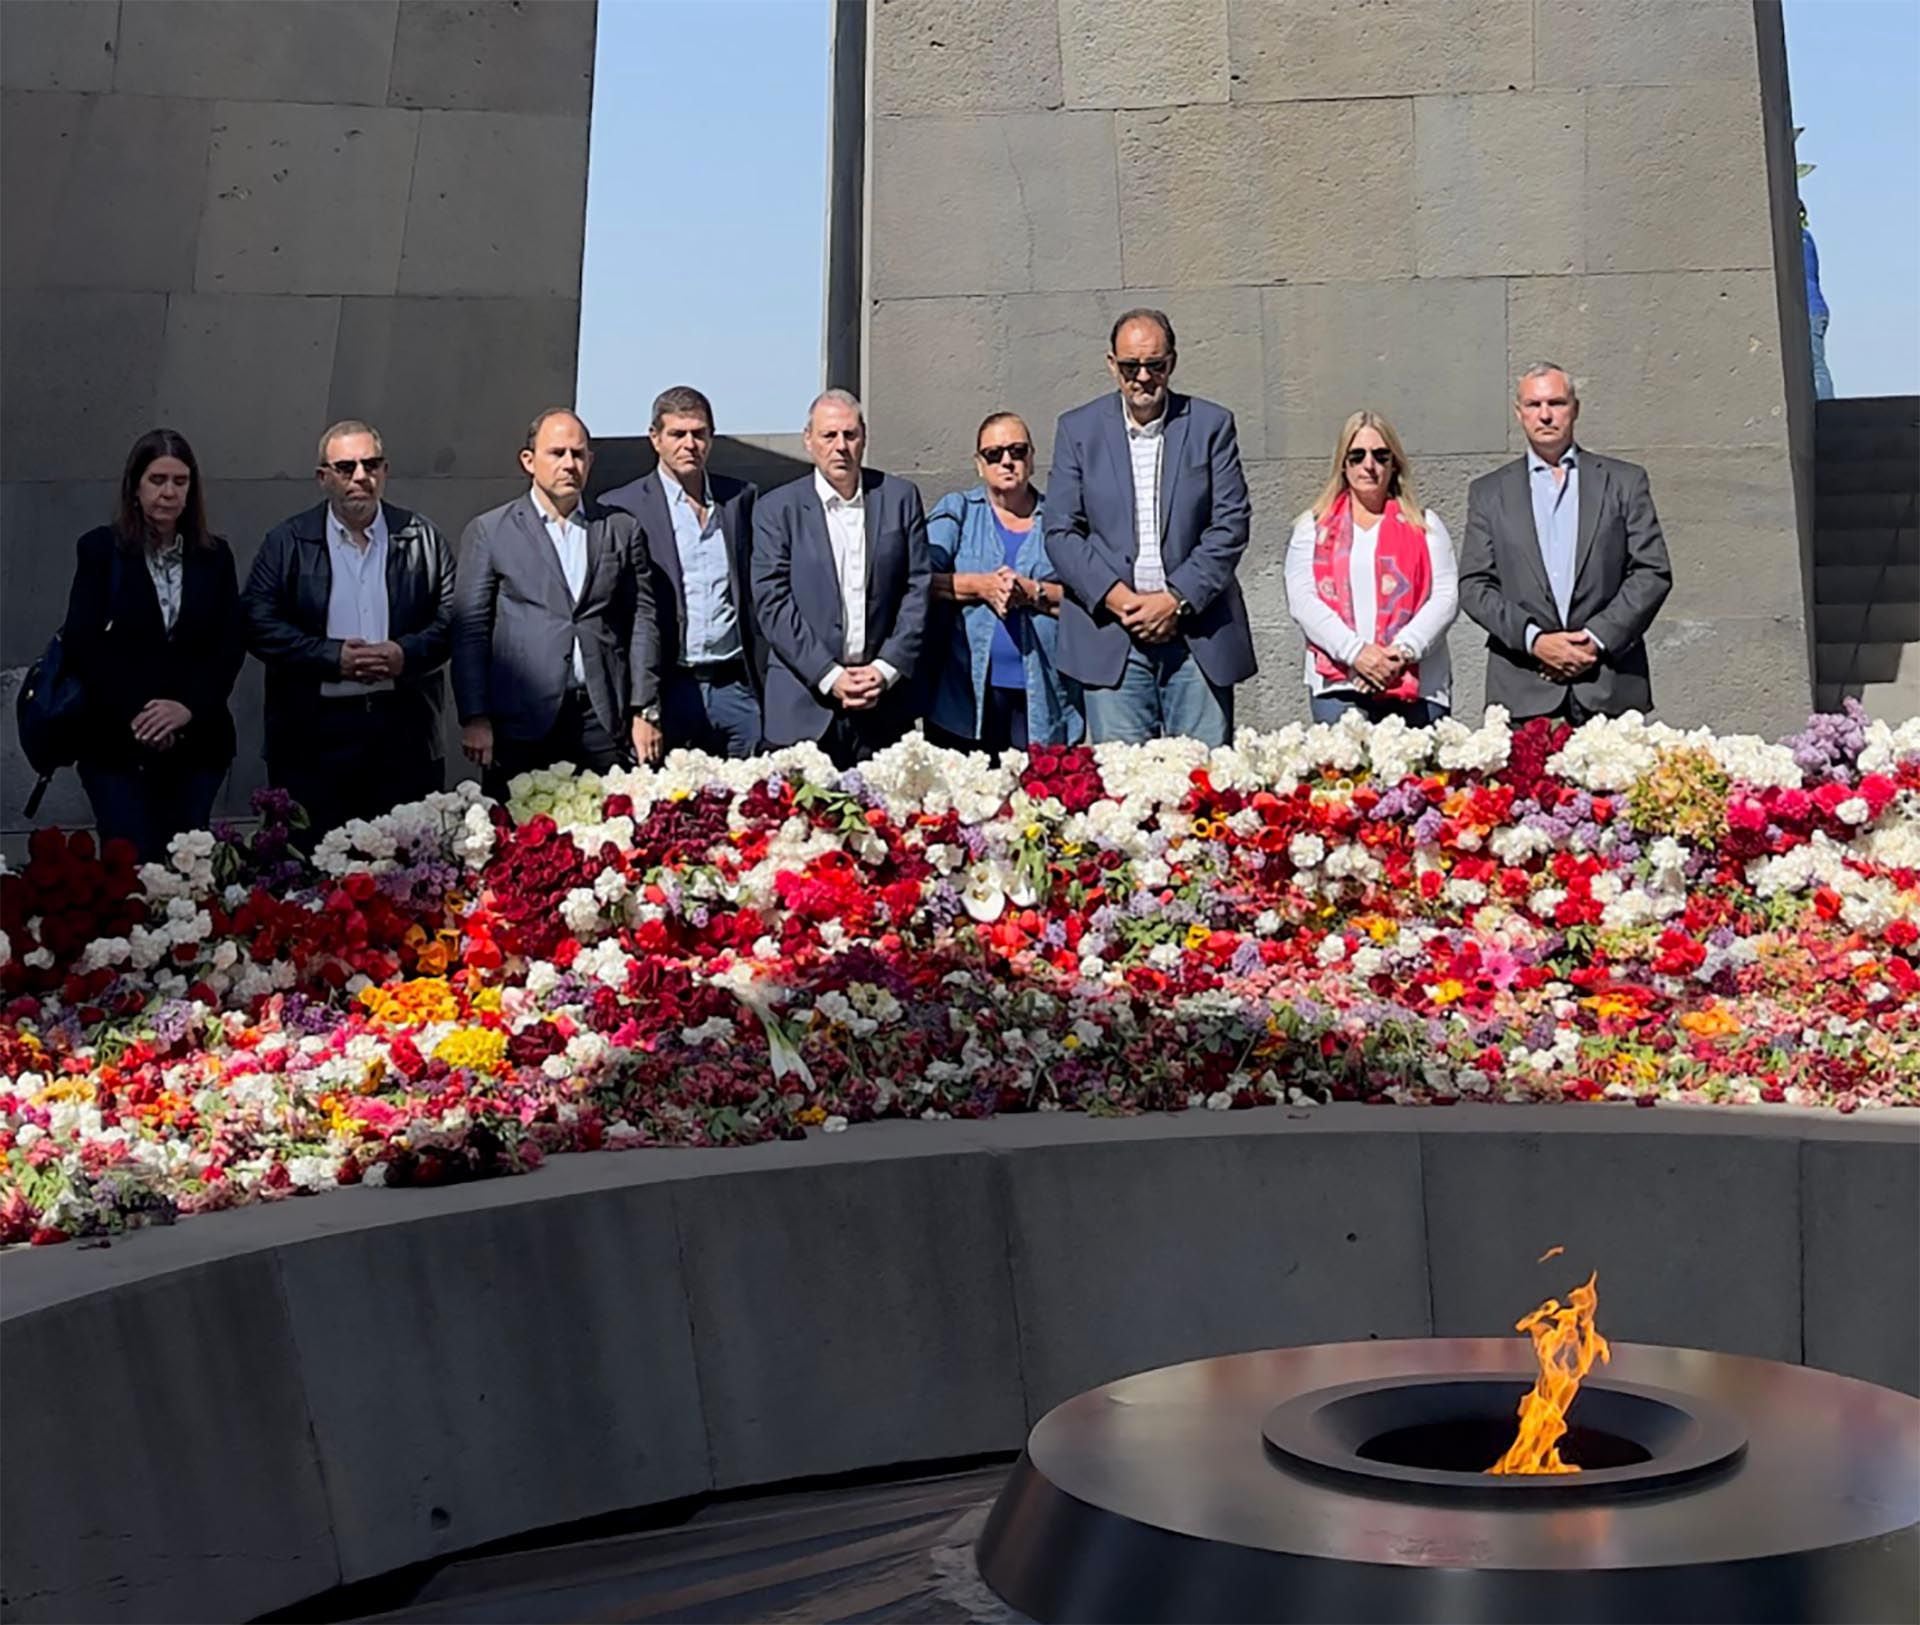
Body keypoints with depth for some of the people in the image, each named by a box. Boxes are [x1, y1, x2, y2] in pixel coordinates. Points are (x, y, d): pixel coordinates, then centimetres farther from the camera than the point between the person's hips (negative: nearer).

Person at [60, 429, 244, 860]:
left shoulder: (214, 556, 10)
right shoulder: (100, 549, 2)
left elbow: (231, 645, 5)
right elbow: (82, 642, -3)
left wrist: (189, 708, -9)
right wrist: (134, 713, -11)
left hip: (197, 741, 2)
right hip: (118, 743, -2)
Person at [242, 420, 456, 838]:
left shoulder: (420, 537, 9)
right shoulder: (288, 542, 5)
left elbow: (453, 615, 6)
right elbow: (259, 623, -2)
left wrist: (407, 653, -12)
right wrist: (332, 657, -13)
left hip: (406, 730, 1)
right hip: (314, 735, -1)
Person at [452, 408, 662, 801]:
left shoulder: (621, 529, 13)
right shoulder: (489, 532, 7)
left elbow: (642, 621, 11)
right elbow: (470, 629, 4)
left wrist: (645, 712, 3)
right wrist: (475, 719, -4)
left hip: (603, 719, 1)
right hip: (521, 723, -1)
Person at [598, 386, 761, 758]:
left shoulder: (741, 498, 13)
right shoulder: (622, 508, 1)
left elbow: (757, 593, 16)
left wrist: (766, 682, 8)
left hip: (735, 686, 3)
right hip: (670, 689, -3)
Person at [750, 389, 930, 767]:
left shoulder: (900, 498, 9)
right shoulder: (777, 509, 3)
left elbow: (918, 590, 6)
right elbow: (772, 604, -3)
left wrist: (887, 669, -5)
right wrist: (830, 677, -11)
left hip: (885, 701, 2)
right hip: (805, 705, -1)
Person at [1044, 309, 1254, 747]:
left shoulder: (1212, 425, 6)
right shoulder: (1078, 430, 7)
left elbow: (1230, 526, 0)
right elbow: (1061, 533, 3)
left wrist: (1177, 599, -11)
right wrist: (1115, 597, -11)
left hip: (1197, 632, 0)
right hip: (1110, 638, 0)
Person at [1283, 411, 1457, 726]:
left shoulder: (1425, 525, 17)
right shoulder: (1313, 528, 16)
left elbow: (1446, 597, 6)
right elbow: (1302, 600, 3)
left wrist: (1402, 651, -11)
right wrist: (1356, 651, -12)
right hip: (1338, 687, 0)